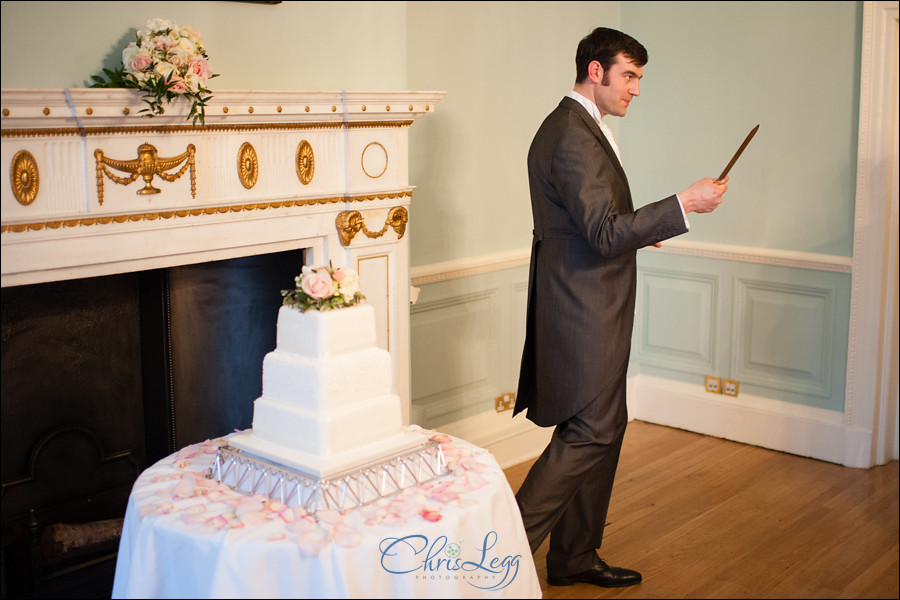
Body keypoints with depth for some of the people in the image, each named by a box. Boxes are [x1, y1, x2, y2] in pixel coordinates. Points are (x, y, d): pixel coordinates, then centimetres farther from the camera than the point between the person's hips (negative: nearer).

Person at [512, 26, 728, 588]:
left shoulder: (574, 127, 16)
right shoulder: (573, 137, -18)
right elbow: (605, 234, -25)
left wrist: (638, 230, 16)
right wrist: (684, 203, -23)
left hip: (590, 307, 11)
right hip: (584, 310, -11)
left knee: (604, 427, 14)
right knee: (591, 431, -6)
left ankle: (576, 557, 24)